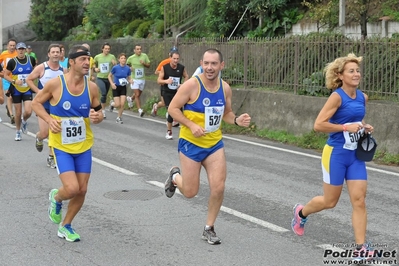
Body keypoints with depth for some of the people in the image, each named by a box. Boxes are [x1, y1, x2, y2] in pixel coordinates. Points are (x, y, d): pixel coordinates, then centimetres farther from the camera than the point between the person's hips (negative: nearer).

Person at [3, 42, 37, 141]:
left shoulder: (31, 59, 0)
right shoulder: (12, 62, -7)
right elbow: (5, 75, -3)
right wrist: (14, 81, -17)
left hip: (28, 90, 1)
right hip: (16, 90, -1)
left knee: (28, 112, -14)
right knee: (18, 113, 5)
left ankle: (24, 121, 22)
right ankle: (18, 132, 26)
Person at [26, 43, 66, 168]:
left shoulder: (63, 70, 1)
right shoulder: (41, 68, -9)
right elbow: (28, 79, -2)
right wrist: (38, 91, -13)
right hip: (43, 105, -3)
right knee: (44, 133, -9)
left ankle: (51, 158, 14)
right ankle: (38, 138, 29)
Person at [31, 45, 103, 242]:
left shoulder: (92, 87, -5)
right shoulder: (55, 83, -14)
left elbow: (98, 112, 7)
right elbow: (36, 103, -1)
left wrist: (97, 117, -17)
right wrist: (49, 120, -17)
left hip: (84, 146, 4)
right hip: (61, 146, -4)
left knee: (82, 190, 6)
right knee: (72, 188, -16)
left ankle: (66, 226, 29)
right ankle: (56, 198, 22)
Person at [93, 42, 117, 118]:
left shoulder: (112, 57, -1)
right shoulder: (97, 57, 0)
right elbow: (94, 64, 19)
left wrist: (114, 63, -18)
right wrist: (95, 68, -1)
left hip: (108, 78, 2)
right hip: (100, 78, -2)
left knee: (105, 94, 13)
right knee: (103, 93, -19)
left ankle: (102, 108, 28)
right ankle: (103, 110, -10)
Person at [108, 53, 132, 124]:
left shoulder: (128, 69, -5)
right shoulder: (115, 68, -12)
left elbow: (129, 78, 8)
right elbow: (109, 76, 1)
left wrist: (130, 81, -14)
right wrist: (112, 83, -13)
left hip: (123, 88, 2)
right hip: (116, 87, -2)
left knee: (122, 104, -7)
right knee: (118, 105, -7)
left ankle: (119, 117, 14)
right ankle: (112, 104, 30)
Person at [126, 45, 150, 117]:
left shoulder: (144, 56, -2)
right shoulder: (131, 58, -6)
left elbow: (148, 65, 5)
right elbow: (127, 65, 11)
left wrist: (144, 63, -16)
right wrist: (129, 68, -10)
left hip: (142, 79, 3)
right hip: (134, 79, -3)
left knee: (138, 94, 19)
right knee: (137, 95, -13)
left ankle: (131, 99, 51)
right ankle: (140, 110, -12)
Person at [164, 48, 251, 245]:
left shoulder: (225, 88, -1)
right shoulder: (191, 85, -18)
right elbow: (173, 108, -12)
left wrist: (237, 120, -9)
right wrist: (191, 125, -24)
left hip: (215, 144, 4)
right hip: (191, 143, -4)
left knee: (218, 187, -6)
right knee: (190, 192, 4)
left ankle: (209, 229, 14)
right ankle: (175, 176, 40)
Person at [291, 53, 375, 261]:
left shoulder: (363, 97, 5)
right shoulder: (337, 97, -16)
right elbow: (318, 125, -20)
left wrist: (364, 127, 2)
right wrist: (346, 128, -22)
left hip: (355, 155, 6)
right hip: (336, 154, -5)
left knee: (359, 200, -2)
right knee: (330, 201, 9)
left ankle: (361, 247, 2)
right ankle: (301, 212, 38)